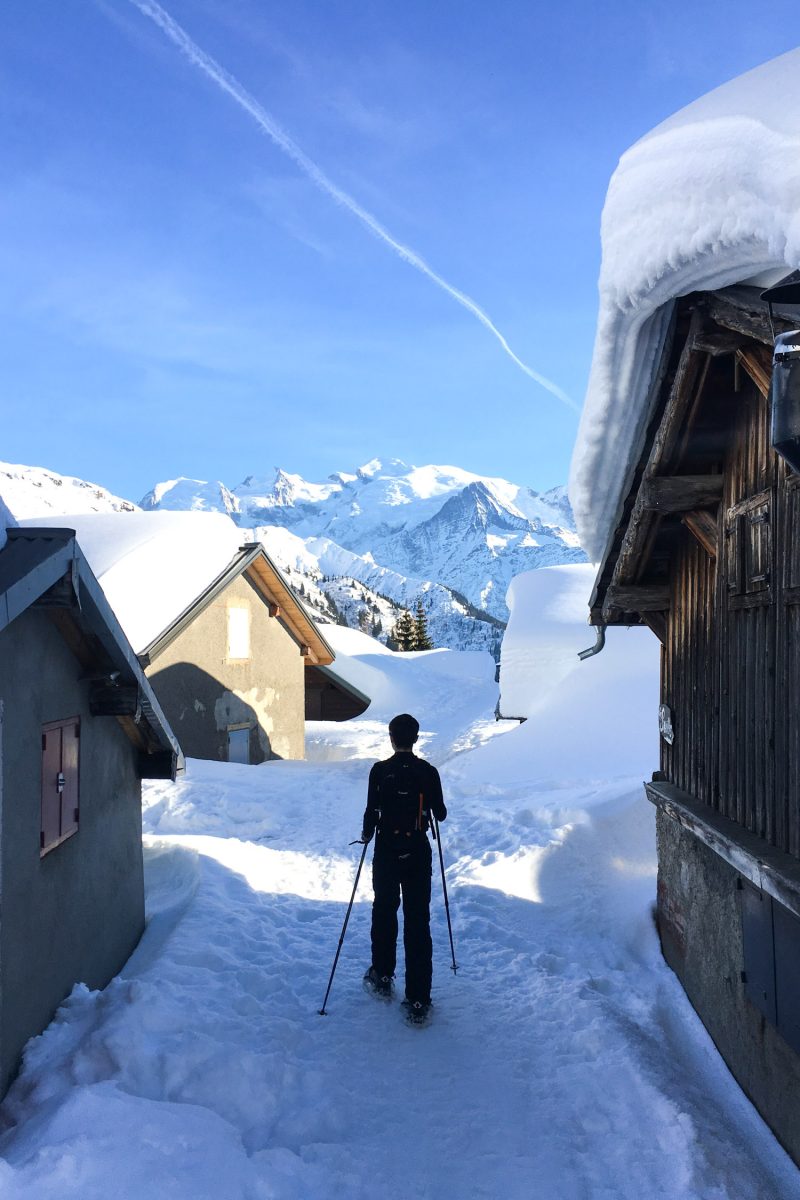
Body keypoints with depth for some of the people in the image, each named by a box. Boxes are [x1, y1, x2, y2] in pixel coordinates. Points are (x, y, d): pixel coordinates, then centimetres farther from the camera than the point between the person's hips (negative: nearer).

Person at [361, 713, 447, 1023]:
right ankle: (417, 1001, 1)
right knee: (418, 922, 2)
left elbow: (372, 812, -9)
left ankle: (382, 977, 33)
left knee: (384, 913, 21)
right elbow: (440, 814, 1)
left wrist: (367, 834, 11)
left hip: (386, 852, 0)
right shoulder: (428, 772, -5)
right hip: (418, 854, 0)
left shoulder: (380, 771, -9)